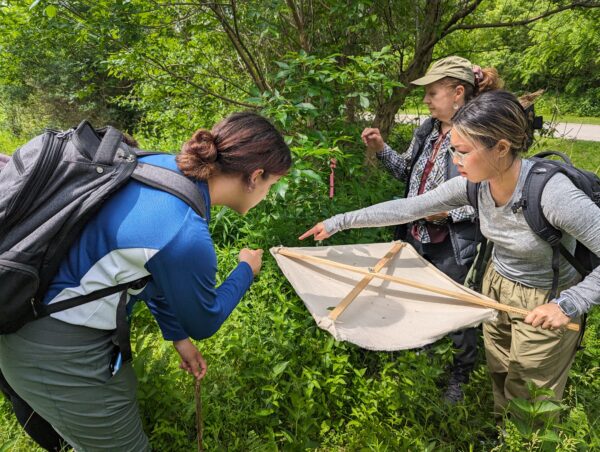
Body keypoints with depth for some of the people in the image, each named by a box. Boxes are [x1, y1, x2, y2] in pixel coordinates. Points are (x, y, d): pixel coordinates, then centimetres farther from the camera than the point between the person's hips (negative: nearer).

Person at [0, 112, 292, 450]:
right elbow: (203, 323, -10)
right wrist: (247, 271, 5)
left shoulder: (166, 165, -7)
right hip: (57, 356, -8)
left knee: (123, 391, 30)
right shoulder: (186, 236, -32)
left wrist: (177, 336, 15)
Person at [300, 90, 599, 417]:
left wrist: (569, 304, -35)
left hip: (544, 307, -6)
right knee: (499, 382, 26)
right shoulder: (475, 183, -15)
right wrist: (340, 222, -10)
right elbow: (408, 207, -10)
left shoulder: (553, 193, -34)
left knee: (525, 408, 15)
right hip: (496, 288, 6)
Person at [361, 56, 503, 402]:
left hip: (453, 249, -7)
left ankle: (461, 376, 40)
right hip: (417, 238, 7)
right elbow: (409, 172, 13)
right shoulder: (428, 130, 2)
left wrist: (448, 212, -26)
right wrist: (382, 150, 0)